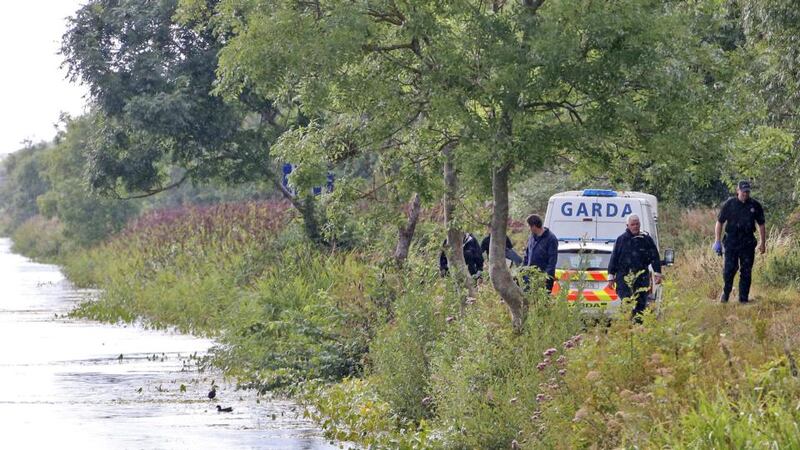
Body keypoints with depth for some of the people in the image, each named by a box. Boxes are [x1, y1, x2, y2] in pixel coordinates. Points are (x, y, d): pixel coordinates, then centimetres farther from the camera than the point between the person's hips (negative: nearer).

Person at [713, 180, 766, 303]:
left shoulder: (755, 205, 2)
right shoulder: (729, 204, -3)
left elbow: (761, 225, 10)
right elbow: (719, 222, 2)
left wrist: (763, 243, 8)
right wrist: (717, 241, -3)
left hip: (748, 242, 2)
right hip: (731, 241, -2)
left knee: (746, 271, 2)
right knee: (729, 269, -6)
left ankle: (744, 297, 10)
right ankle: (725, 293, 14)